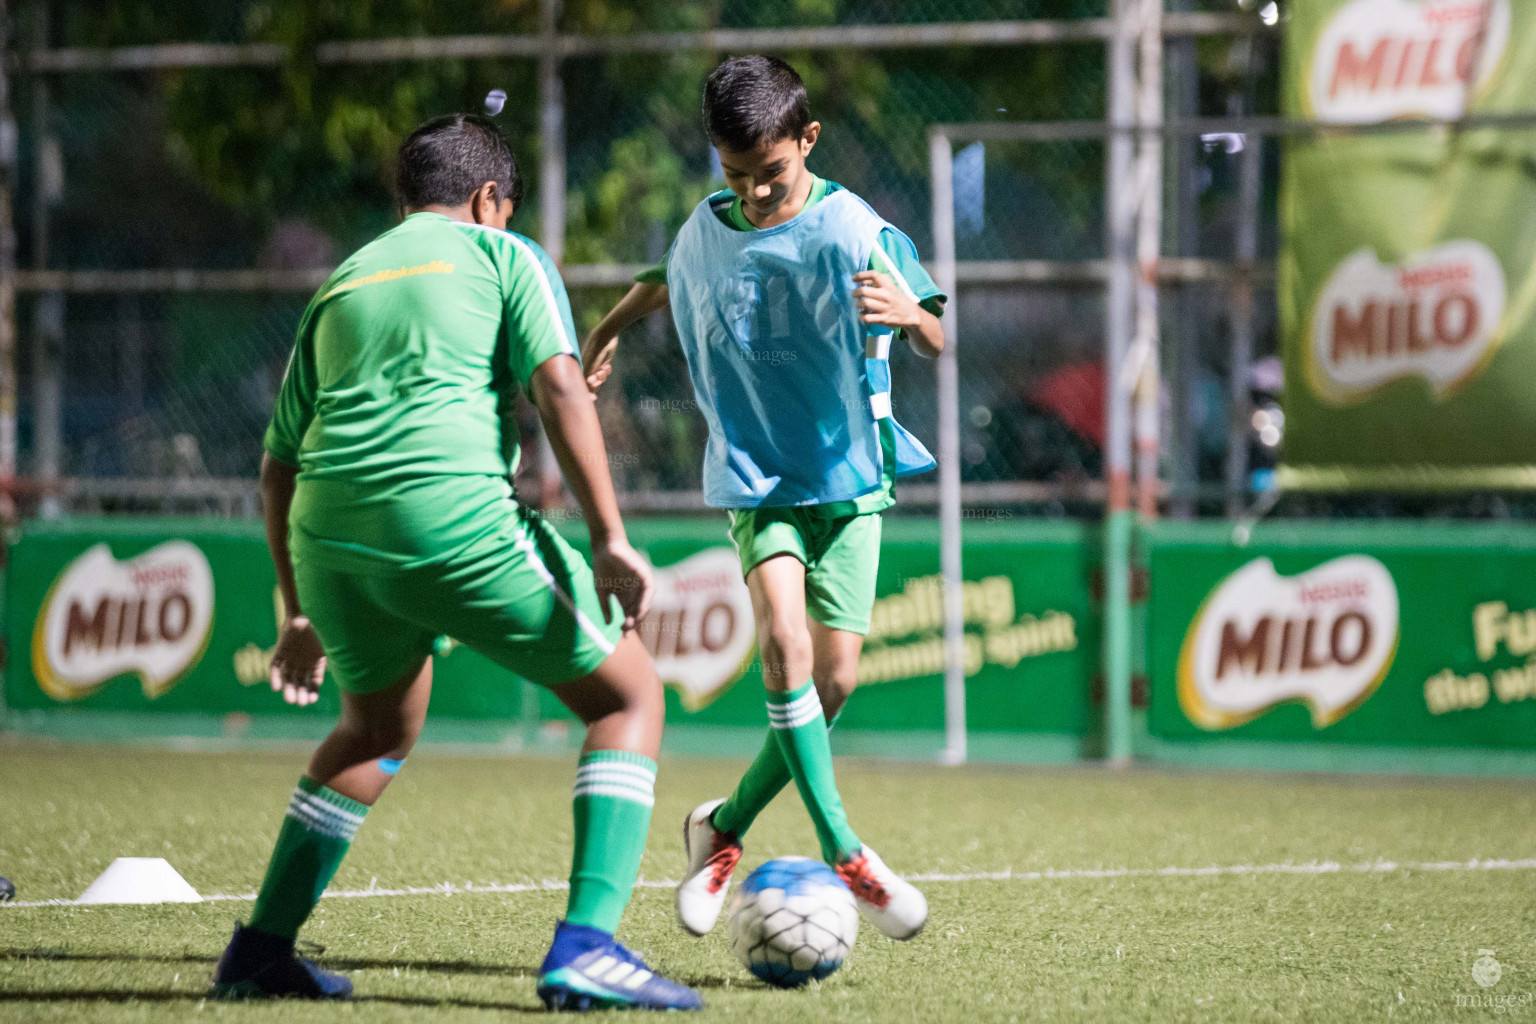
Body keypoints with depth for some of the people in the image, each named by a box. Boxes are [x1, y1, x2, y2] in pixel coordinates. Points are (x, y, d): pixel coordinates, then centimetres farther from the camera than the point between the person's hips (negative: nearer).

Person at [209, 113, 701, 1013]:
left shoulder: (340, 285, 28)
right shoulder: (503, 255, 14)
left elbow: (279, 465, 28)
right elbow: (559, 387, -4)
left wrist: (303, 615, 36)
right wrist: (612, 542, -9)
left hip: (328, 534, 6)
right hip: (454, 520, -6)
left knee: (381, 729, 32)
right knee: (628, 697, 9)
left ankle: (261, 951, 28)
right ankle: (585, 949, -7)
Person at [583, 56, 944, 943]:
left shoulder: (851, 230, -13)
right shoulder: (709, 230, -1)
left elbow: (936, 344, -21)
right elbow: (664, 285, 24)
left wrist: (911, 314, -42)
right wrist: (606, 335, 32)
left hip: (848, 476, -1)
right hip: (756, 477, 1)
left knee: (835, 677, -1)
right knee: (785, 638, -23)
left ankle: (727, 827, 22)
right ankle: (843, 852, -23)